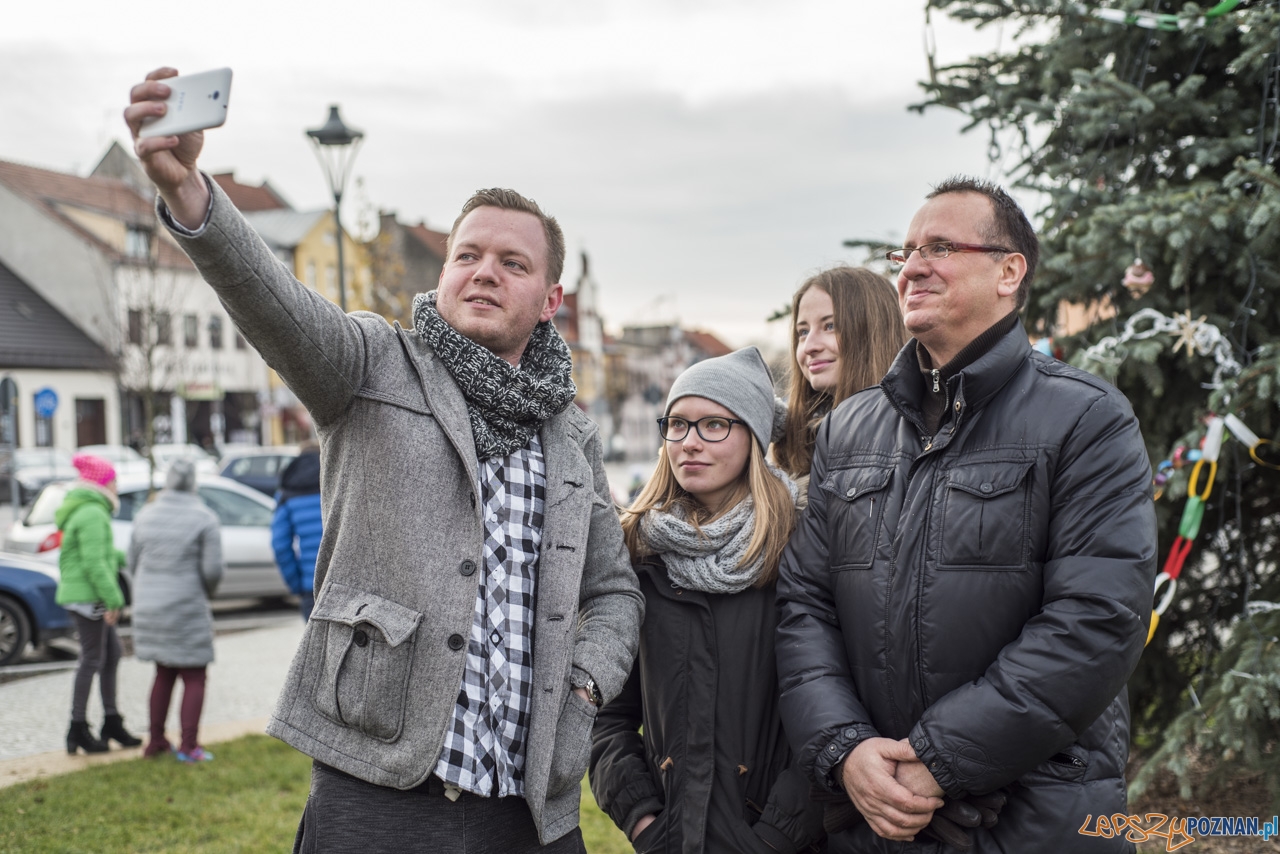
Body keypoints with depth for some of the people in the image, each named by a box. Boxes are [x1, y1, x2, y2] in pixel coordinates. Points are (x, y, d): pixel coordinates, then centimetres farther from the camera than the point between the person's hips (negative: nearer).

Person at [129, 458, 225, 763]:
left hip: (149, 608, 6)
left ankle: (156, 741, 22)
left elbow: (133, 563, 8)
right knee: (194, 678, 4)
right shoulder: (204, 519, -10)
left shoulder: (145, 515, 5)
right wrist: (206, 591, 7)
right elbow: (213, 569, -14)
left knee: (164, 674, 18)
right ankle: (188, 746, 1)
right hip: (186, 609, -5)